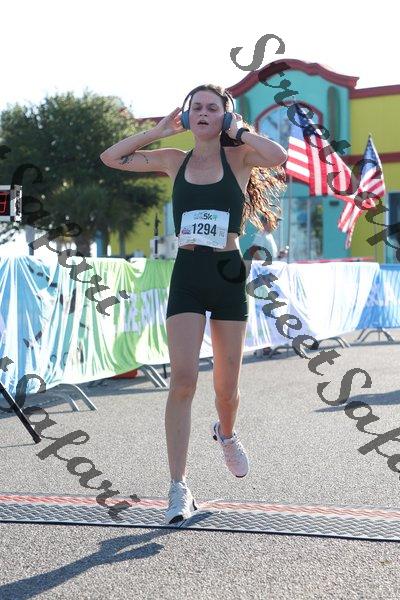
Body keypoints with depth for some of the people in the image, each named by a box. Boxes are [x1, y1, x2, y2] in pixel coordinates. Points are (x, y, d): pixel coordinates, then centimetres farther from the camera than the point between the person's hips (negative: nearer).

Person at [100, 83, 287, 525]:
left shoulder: (238, 158, 2)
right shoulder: (174, 161, 9)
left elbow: (278, 157, -20)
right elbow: (111, 158, 9)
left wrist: (238, 130, -7)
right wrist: (160, 130, 6)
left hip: (228, 274, -1)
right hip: (186, 276, 1)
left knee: (227, 385, 9)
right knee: (183, 379, -12)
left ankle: (226, 433, 45)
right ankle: (178, 488, -9)